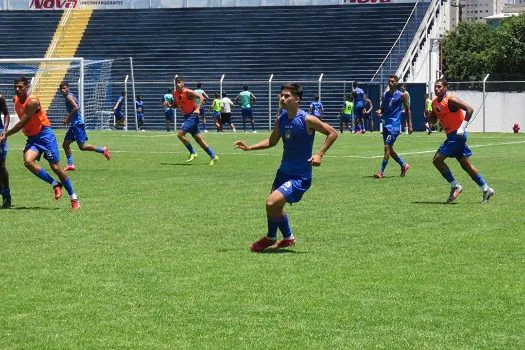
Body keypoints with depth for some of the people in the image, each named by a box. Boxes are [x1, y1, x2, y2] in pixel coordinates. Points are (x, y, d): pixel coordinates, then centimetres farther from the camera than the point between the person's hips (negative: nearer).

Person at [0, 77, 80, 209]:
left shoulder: (32, 101, -20)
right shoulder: (16, 100, 4)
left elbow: (22, 123, -20)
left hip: (45, 135, -6)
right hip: (32, 137, 6)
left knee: (55, 167, -5)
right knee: (28, 161, -21)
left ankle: (74, 198, 8)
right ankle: (55, 185, -6)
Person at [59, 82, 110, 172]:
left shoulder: (69, 96, -10)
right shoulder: (69, 96, 19)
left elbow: (76, 108, -23)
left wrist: (67, 118, -17)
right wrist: (68, 119, 17)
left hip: (78, 124, -10)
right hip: (74, 125, 10)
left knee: (82, 146, -9)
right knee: (65, 144, 8)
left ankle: (102, 150, -1)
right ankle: (70, 164, 8)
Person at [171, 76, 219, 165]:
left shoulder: (187, 92, -15)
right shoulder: (175, 94, 6)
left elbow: (201, 97, -19)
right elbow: (176, 104, 23)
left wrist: (197, 109, -30)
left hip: (192, 116, -8)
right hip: (187, 117, 8)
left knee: (180, 133, -18)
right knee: (197, 138, 9)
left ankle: (192, 153, -6)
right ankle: (213, 156, 15)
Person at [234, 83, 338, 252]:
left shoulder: (307, 120, -18)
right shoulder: (280, 120, 1)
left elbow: (332, 133, -10)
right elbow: (272, 141, 16)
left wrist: (319, 154, -19)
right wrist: (250, 147, 4)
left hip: (300, 176, -8)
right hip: (284, 171, 8)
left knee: (272, 202, -19)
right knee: (276, 208, 19)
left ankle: (271, 238, 6)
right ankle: (288, 238, 43)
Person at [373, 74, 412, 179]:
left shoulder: (401, 95, -4)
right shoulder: (385, 95, 11)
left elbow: (407, 110, 1)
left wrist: (410, 124, -2)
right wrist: (379, 112, -7)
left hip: (395, 124, -7)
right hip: (386, 124, 7)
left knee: (387, 147, -14)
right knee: (389, 149, 12)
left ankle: (381, 172, -14)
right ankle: (404, 165, 31)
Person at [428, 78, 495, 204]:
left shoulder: (450, 100, -14)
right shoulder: (435, 102, 11)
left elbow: (469, 109, -20)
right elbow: (433, 120, 22)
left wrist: (462, 127, -24)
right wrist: (428, 115, -1)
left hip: (457, 135, -9)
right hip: (451, 135, 9)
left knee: (437, 160, -13)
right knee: (466, 164, 11)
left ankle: (455, 186, -6)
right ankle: (486, 189, 17)